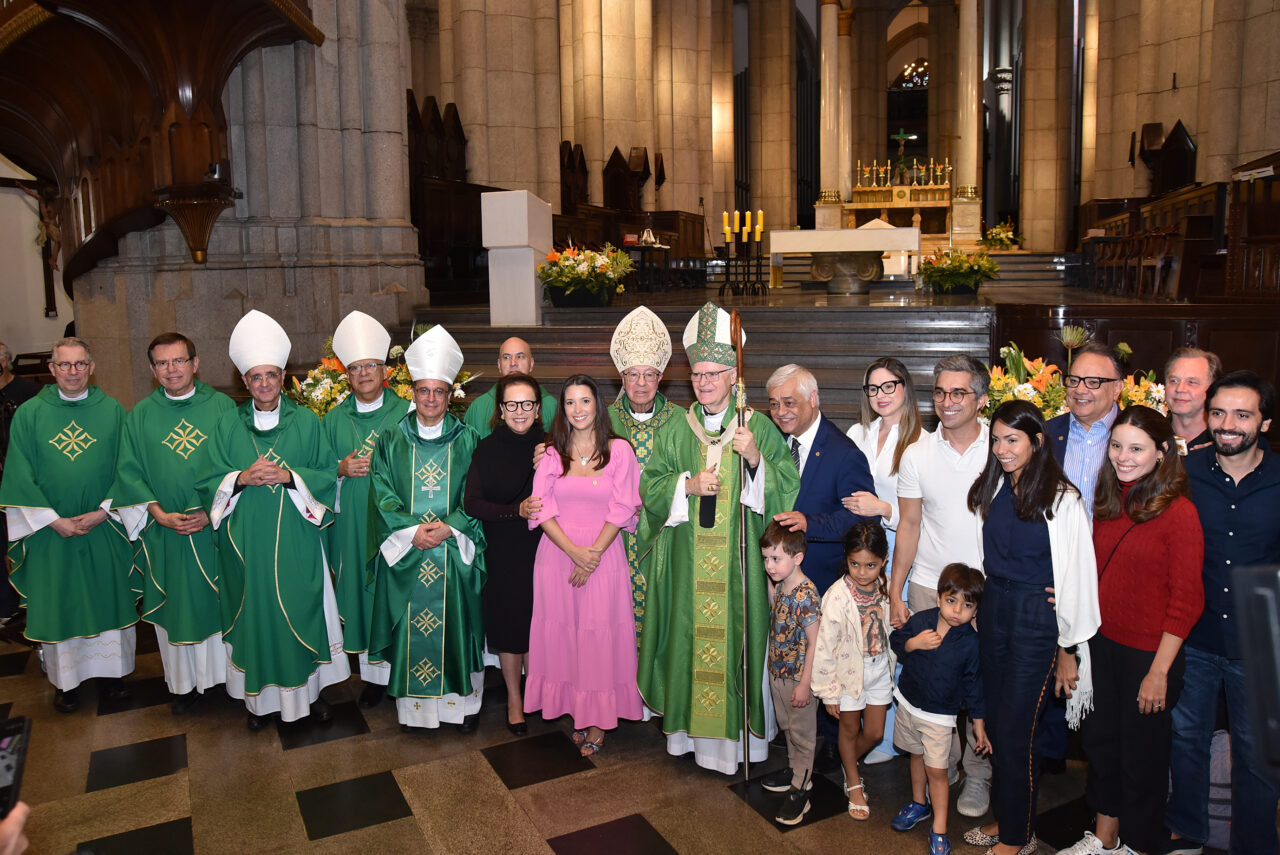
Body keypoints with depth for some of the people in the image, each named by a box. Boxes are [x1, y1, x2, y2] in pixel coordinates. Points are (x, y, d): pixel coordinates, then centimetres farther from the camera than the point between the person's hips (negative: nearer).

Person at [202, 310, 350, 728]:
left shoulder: (306, 422, 2)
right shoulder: (229, 424, 4)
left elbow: (326, 476, 0)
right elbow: (211, 484, 3)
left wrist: (289, 476, -16)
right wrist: (243, 478, -17)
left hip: (296, 541, 0)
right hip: (246, 541, 1)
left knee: (301, 613, 5)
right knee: (255, 612, 6)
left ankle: (310, 689, 21)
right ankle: (260, 695, 21)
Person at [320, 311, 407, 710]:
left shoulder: (404, 414, 1)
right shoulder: (334, 419, 10)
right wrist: (342, 469, -8)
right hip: (352, 524, 3)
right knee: (362, 590, 5)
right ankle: (373, 674, 17)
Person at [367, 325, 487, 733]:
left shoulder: (467, 441, 2)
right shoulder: (392, 441, 4)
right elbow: (382, 496, -1)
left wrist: (448, 528, -15)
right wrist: (412, 531, -14)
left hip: (456, 553, 0)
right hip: (405, 556, 1)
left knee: (456, 624, 6)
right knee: (411, 629, 6)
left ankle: (463, 702, 20)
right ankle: (412, 705, 19)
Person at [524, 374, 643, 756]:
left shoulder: (619, 450, -1)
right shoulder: (552, 454, 5)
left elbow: (621, 509, -5)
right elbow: (541, 508, -2)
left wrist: (593, 554, -11)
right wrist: (574, 551, -13)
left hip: (603, 556, -2)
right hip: (557, 555, 2)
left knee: (600, 635, 1)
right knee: (562, 633, 6)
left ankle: (598, 721, 14)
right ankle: (576, 712, 20)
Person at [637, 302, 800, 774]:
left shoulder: (759, 428, 0)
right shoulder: (676, 433, 8)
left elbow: (787, 486, -4)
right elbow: (650, 485, 5)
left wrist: (755, 458, -21)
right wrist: (687, 485, -12)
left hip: (740, 559, -2)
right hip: (688, 562, 2)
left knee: (739, 634, 2)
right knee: (690, 633, 7)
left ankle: (741, 728, 19)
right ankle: (693, 723, 23)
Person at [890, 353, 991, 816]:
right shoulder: (916, 455, -1)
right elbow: (909, 525, 5)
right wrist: (895, 593, 3)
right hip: (929, 587, 1)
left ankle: (978, 774, 25)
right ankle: (942, 768, 27)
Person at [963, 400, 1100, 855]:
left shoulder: (1062, 498, -14)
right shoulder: (993, 489, 4)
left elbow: (1074, 575, -11)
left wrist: (1067, 651, -8)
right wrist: (981, 609, 12)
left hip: (1037, 617, -6)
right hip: (993, 608, 6)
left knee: (1014, 730, 1)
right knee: (996, 721, 13)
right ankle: (1003, 817, 30)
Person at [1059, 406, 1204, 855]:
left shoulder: (1179, 512, -16)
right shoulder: (1109, 502, 3)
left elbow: (1187, 601, -16)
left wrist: (1159, 671, -16)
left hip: (1149, 653, -6)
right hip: (1102, 642, 6)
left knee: (1142, 754, 11)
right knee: (1101, 742, 19)